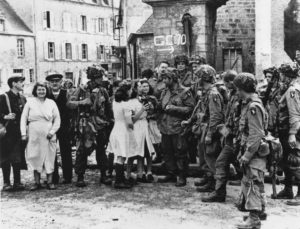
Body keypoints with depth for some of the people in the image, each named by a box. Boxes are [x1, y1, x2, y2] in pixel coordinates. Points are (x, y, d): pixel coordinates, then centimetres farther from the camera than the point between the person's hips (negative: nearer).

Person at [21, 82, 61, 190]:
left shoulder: (51, 103, 6)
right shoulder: (30, 102, 4)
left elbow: (57, 119, 6)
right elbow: (23, 119, 4)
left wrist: (52, 131, -6)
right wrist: (24, 133, -3)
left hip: (48, 136, 0)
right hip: (34, 135, 0)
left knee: (49, 158, 1)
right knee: (35, 158, 3)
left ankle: (50, 181, 8)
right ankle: (37, 182, 11)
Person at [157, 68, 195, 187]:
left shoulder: (184, 92, -8)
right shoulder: (164, 92, 13)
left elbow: (191, 108, -13)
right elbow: (160, 106, 22)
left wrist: (173, 108, -18)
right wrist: (157, 106, -2)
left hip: (178, 128, -7)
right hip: (165, 128, 7)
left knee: (180, 153, 0)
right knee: (167, 151, 13)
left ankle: (182, 177, 11)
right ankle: (171, 174, 27)